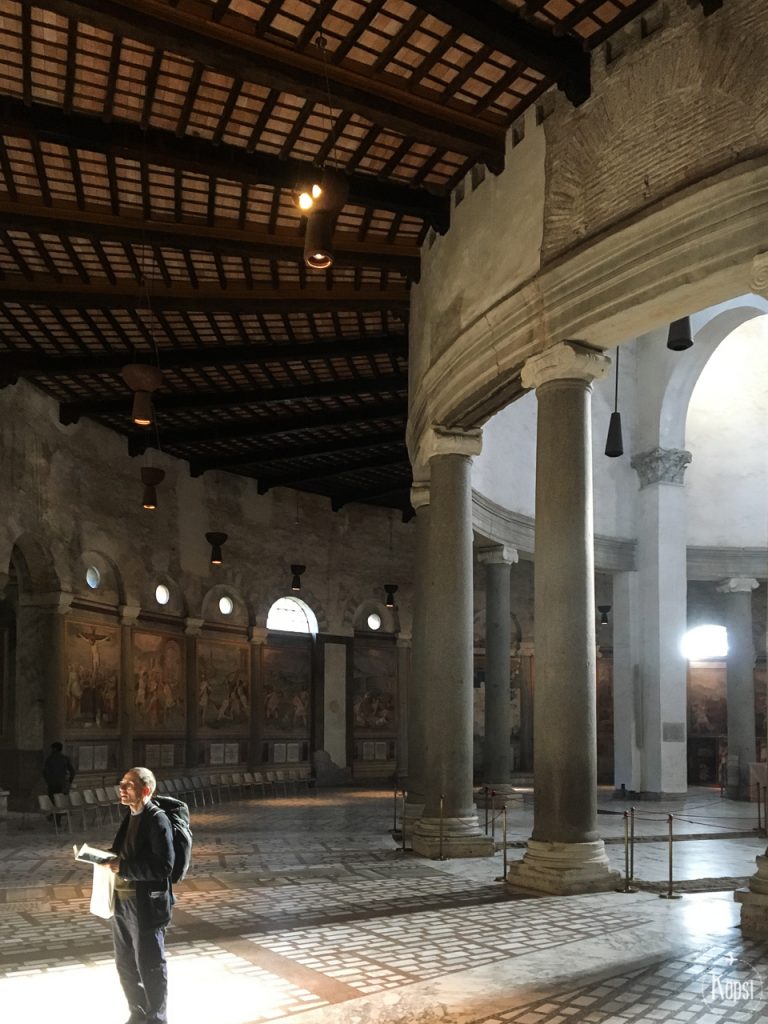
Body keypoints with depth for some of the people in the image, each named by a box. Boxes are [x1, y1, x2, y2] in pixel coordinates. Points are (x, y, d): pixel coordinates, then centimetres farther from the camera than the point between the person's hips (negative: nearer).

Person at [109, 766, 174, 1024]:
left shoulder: (157, 820, -17)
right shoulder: (131, 816, 9)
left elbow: (163, 866, -24)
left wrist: (123, 867, -24)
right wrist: (110, 858, 0)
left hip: (146, 906, -8)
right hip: (122, 902, 9)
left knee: (150, 968, 5)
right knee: (126, 965, 19)